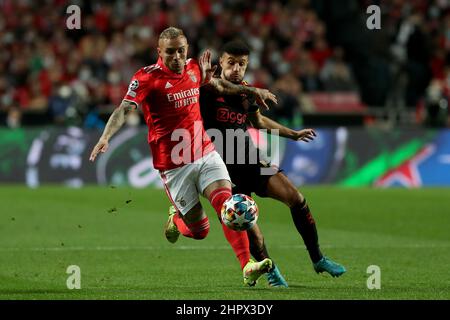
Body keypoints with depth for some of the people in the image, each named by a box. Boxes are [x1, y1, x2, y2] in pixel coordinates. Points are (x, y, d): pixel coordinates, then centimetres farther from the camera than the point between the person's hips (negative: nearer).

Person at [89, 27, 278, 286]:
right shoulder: (147, 78, -12)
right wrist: (106, 137, -38)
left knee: (227, 203, -18)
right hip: (174, 165, -4)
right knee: (199, 229, -1)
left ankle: (248, 267, -21)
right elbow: (124, 109, -22)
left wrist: (250, 90, 29)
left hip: (205, 153, 4)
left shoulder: (193, 68, 6)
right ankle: (175, 221, 36)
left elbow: (216, 84, 29)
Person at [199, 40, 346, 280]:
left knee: (296, 199, -4)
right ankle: (270, 270, 5)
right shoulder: (209, 88, -10)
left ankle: (317, 259, 10)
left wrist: (294, 134, 27)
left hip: (251, 159, 6)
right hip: (224, 167, -6)